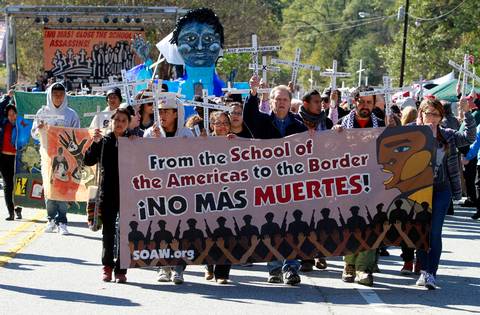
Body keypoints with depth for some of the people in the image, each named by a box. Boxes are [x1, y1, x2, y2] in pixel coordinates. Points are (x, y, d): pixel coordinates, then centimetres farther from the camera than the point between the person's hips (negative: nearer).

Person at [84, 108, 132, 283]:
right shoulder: (104, 141, 6)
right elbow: (88, 161, -1)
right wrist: (95, 143, -14)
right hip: (108, 193, 1)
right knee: (108, 231, 9)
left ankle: (121, 270, 5)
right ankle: (107, 266, 20)